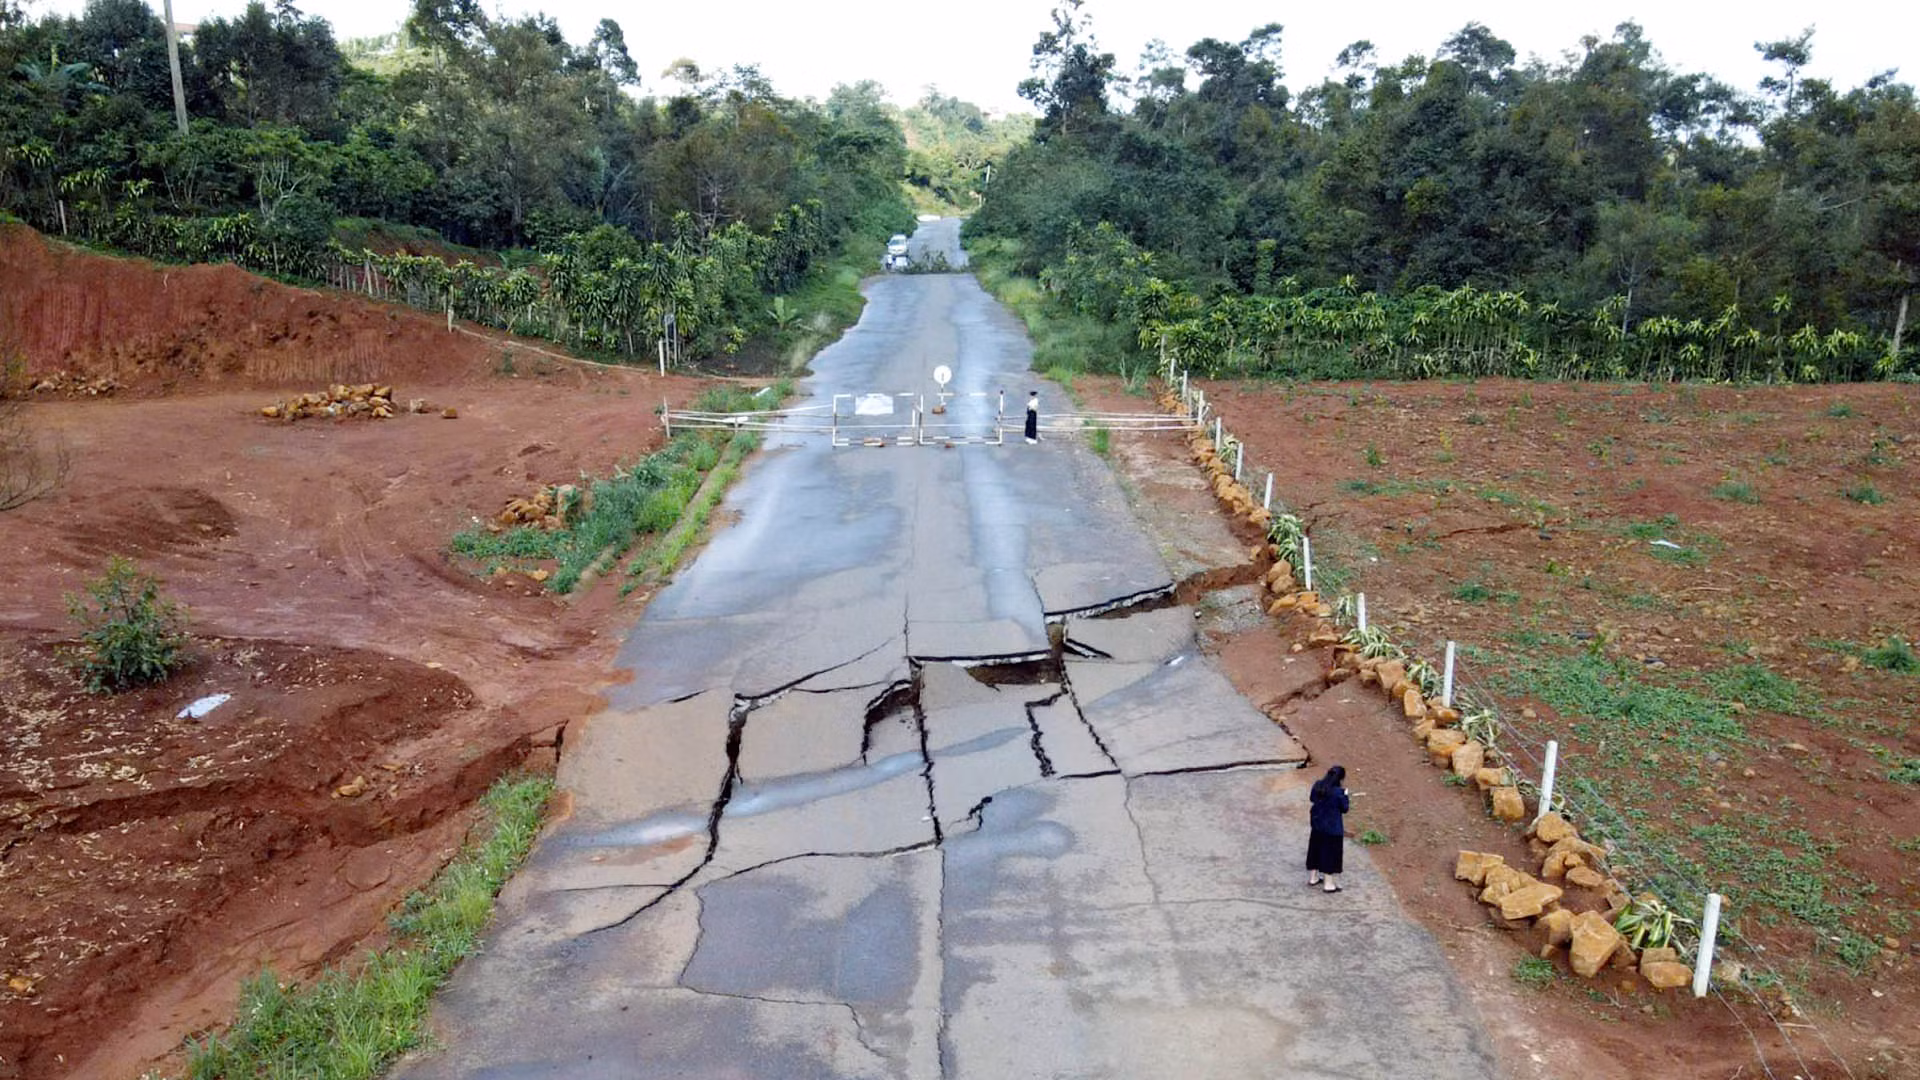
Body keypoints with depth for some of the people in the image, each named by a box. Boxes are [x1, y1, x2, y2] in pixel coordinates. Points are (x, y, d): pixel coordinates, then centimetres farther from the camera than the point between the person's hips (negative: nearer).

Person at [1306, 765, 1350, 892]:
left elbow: (1312, 798, 11)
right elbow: (1344, 809, -12)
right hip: (1332, 828, -6)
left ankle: (1313, 878, 34)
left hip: (1317, 824, 6)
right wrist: (1345, 796, 0)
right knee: (1330, 853, 7)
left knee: (1315, 849, 20)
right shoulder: (1338, 792, -24)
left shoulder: (1317, 785, -6)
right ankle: (1328, 883, 16)